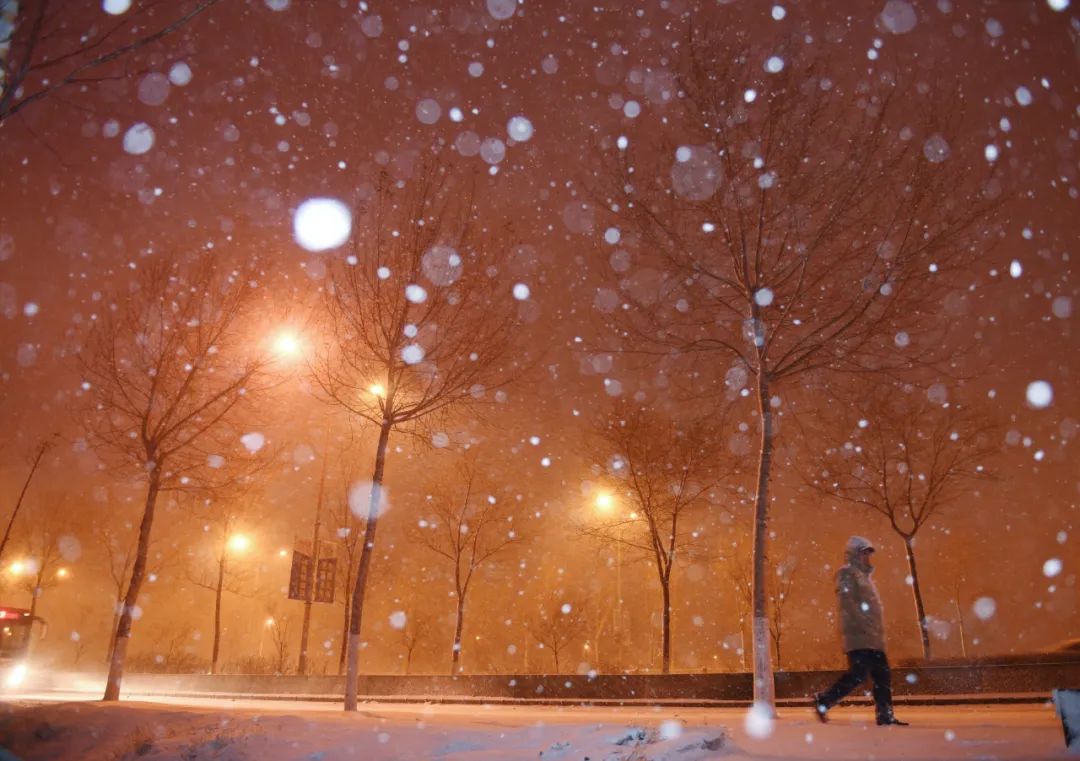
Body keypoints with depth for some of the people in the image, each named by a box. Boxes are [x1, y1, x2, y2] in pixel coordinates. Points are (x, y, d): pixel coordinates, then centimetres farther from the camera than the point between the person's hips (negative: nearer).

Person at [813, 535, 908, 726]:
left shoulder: (864, 576, 24)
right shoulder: (847, 573, -5)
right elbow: (846, 602, -17)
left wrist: (879, 631, 18)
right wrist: (864, 624, -23)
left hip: (872, 637, 10)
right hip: (858, 634, -10)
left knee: (883, 675, 6)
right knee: (858, 674, -13)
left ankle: (885, 715, 9)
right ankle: (823, 701, -6)